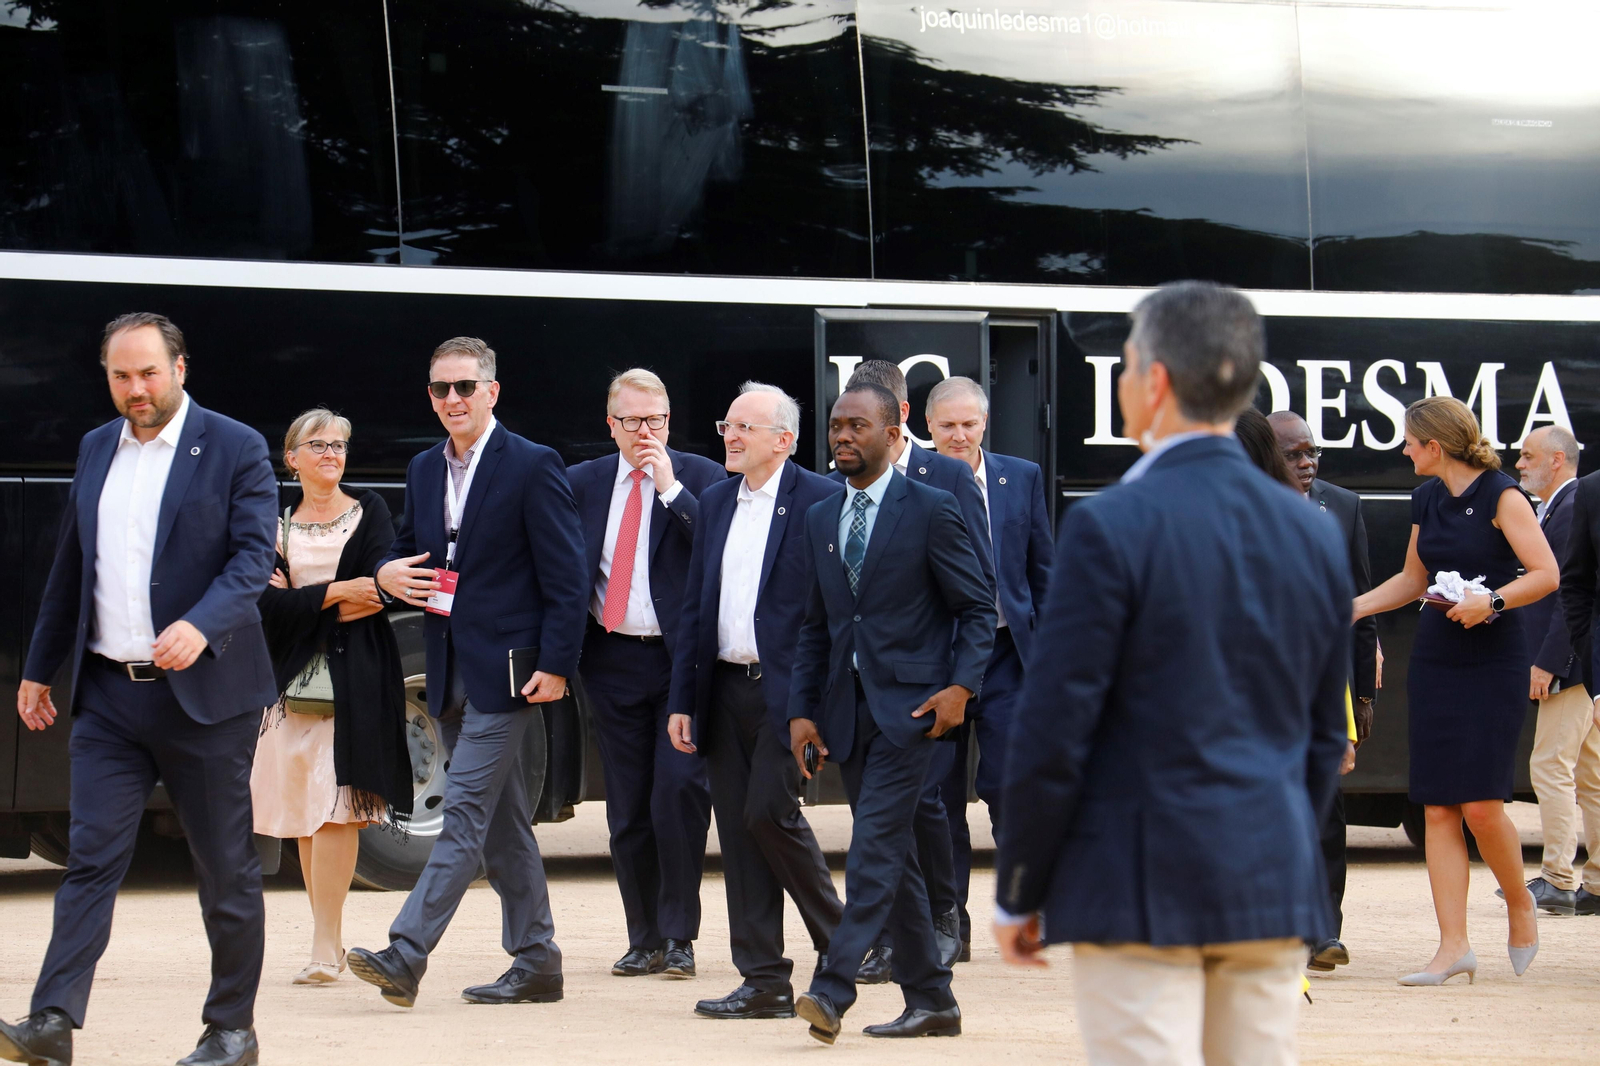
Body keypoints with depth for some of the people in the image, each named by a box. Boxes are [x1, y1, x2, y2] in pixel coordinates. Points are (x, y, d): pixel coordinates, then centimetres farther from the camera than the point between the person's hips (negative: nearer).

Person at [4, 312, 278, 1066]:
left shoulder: (235, 449, -3)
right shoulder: (96, 450, 13)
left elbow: (253, 556, -11)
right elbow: (70, 568, 20)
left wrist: (201, 624, -28)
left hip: (203, 692, -4)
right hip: (109, 693, 4)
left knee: (227, 868, 3)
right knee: (91, 857, -4)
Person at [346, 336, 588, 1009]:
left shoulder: (533, 467, -7)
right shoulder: (424, 471, 14)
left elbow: (566, 580, -9)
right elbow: (406, 551, 24)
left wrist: (555, 667, -15)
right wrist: (387, 574, -1)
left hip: (506, 670, -8)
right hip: (450, 672, 8)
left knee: (466, 809, -12)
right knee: (501, 824, 11)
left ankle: (406, 954, -19)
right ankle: (536, 963, 18)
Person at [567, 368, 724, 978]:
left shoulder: (700, 477, 1)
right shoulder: (583, 483, 9)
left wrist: (671, 488, -15)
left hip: (681, 658, -3)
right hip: (614, 660, 3)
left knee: (679, 790, -14)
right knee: (627, 808, 6)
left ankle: (678, 935, -3)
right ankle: (644, 939, 16)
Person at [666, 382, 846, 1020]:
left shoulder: (819, 501, -5)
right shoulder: (716, 502, 14)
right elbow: (694, 607, 16)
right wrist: (683, 699, 10)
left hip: (787, 688, -6)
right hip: (725, 688, 7)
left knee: (769, 812, -14)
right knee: (737, 827, 4)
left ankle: (839, 942, 7)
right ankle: (764, 983, 8)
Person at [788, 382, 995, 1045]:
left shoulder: (930, 511, -3)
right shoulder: (820, 520, 14)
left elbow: (977, 608, -2)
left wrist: (961, 686, -13)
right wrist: (802, 710, 9)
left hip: (909, 703, -6)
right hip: (847, 707, 6)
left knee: (875, 841, -15)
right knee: (892, 852, 8)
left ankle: (833, 989, -21)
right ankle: (931, 1002, 14)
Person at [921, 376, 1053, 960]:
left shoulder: (1022, 478, 7)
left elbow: (1043, 572, 10)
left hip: (1003, 653, 0)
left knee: (1006, 782, -8)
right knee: (940, 791, 3)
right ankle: (949, 924, 10)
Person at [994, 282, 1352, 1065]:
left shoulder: (1111, 528, -11)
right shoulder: (1313, 536, 8)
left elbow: (1052, 734, -10)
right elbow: (1324, 739, 14)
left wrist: (1017, 894, 0)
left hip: (1141, 887, -6)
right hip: (1274, 888, 6)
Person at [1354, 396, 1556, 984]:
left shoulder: (1501, 496, -8)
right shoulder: (1426, 499, 12)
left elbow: (1546, 574, -13)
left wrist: (1492, 601, -24)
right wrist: (1349, 608, 20)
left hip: (1494, 664, -6)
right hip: (1435, 662, 6)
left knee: (1481, 803, -11)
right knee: (1438, 808, -1)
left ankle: (1519, 902, 17)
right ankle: (1454, 946, -1)